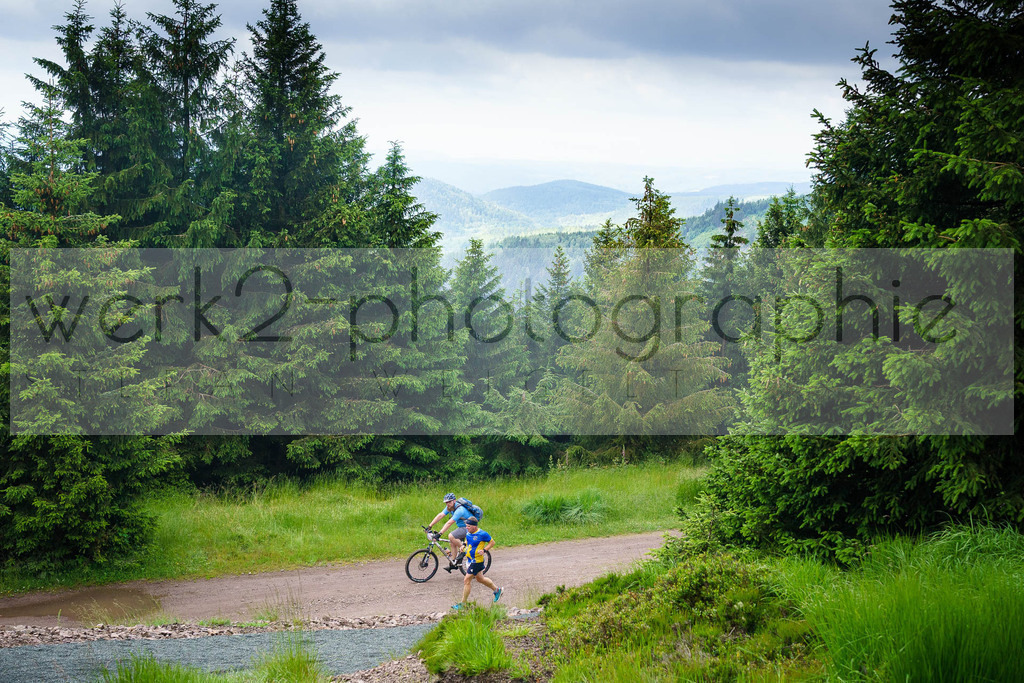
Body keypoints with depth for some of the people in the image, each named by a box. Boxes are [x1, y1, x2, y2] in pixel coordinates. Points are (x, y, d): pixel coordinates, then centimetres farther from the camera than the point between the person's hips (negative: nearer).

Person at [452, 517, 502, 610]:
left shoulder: (482, 534, -21)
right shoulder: (468, 531, 0)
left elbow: (492, 542, -8)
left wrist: (484, 550, -20)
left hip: (477, 560, -9)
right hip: (470, 559, 9)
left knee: (467, 580, -7)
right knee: (480, 578, 22)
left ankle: (462, 604, 1)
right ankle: (497, 590, 42)